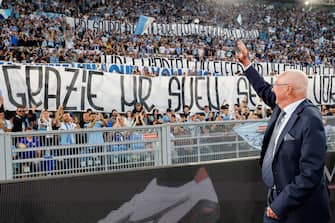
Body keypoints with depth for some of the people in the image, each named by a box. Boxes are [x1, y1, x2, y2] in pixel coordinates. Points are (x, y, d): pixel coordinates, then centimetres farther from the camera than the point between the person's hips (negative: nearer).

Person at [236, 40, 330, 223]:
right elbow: (264, 90, 24)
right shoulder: (283, 107, 2)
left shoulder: (310, 120, -22)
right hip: (276, 196, 7)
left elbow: (310, 174, -25)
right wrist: (246, 63, 26)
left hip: (300, 207, -7)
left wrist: (281, 204, -22)